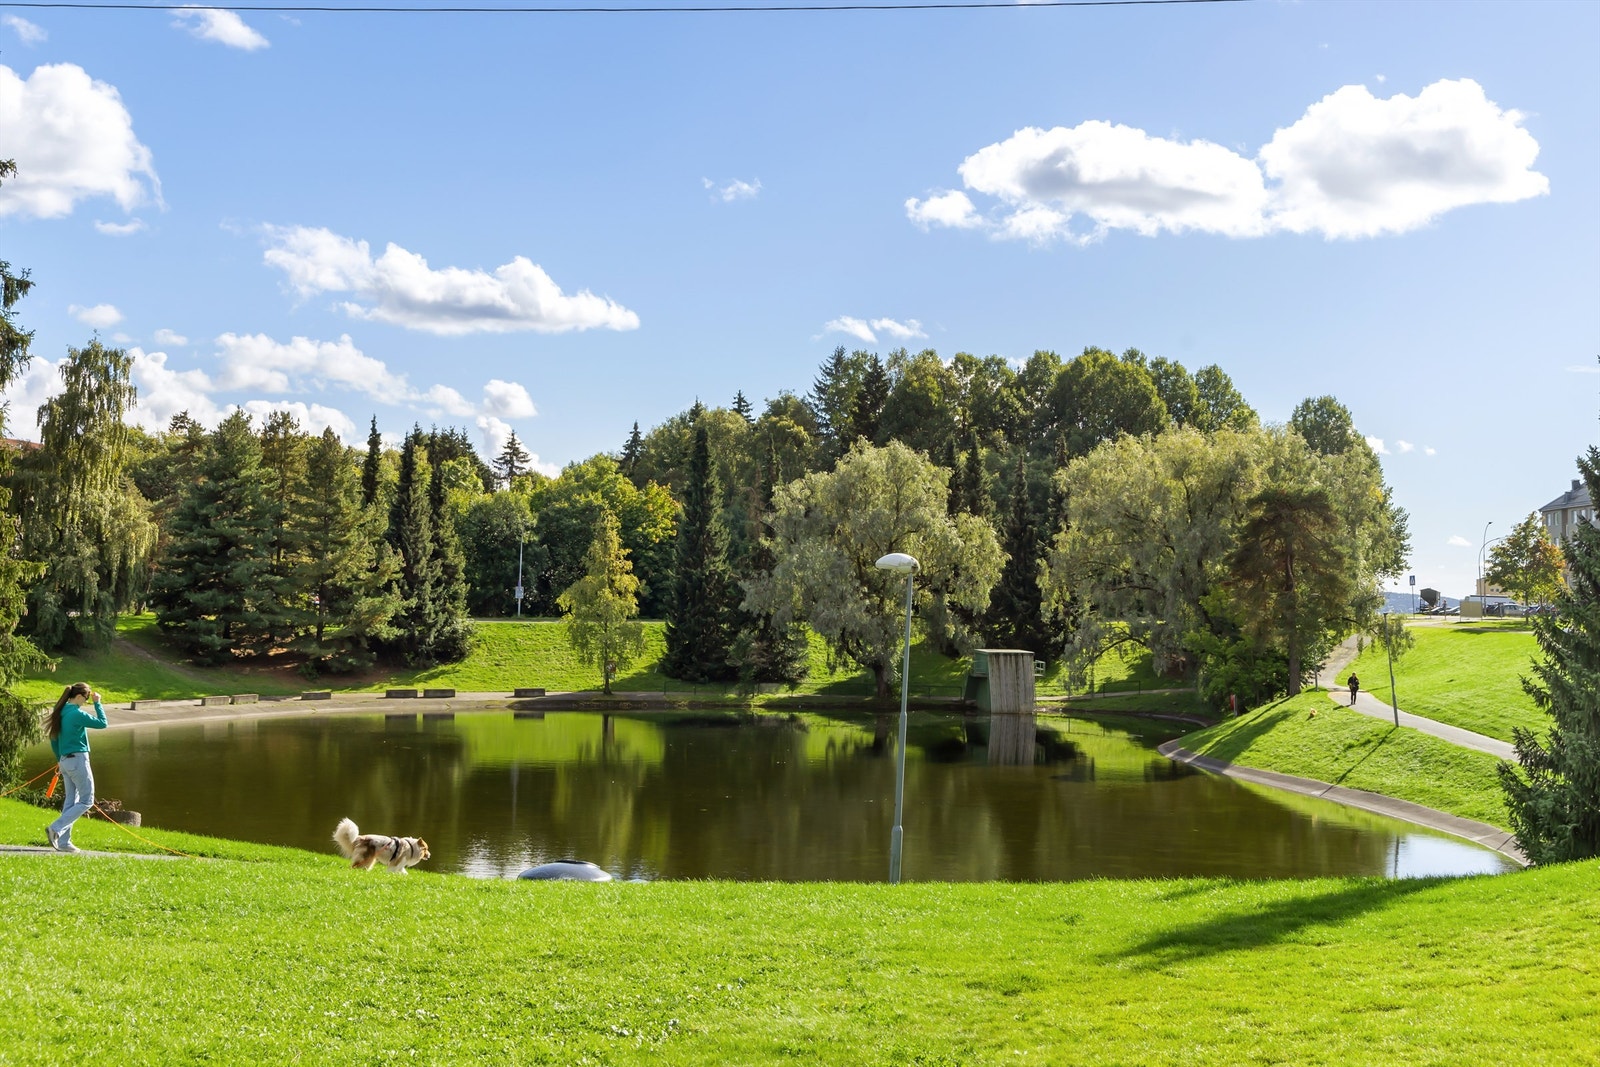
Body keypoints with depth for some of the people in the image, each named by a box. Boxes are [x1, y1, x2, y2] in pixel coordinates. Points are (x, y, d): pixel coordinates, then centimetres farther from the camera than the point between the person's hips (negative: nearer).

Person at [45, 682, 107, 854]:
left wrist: (59, 759, 24)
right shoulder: (77, 714, -17)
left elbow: (53, 739, 17)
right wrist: (97, 703, -3)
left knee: (70, 801, 11)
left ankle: (63, 842, 10)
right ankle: (55, 828, -10)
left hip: (65, 761, 9)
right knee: (87, 801, 0)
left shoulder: (61, 712, 10)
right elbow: (102, 723, -11)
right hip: (78, 760, -9)